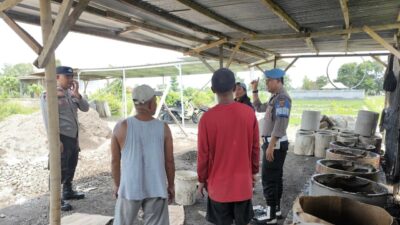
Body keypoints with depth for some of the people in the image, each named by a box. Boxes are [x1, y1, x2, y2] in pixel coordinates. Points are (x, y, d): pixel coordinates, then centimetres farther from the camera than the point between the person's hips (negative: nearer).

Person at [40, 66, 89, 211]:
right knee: (60, 169, -2)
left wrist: (77, 94, -10)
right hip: (62, 137, -8)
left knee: (71, 167, 19)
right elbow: (48, 119, -16)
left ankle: (68, 191, 35)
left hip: (74, 137, 8)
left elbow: (85, 108, 5)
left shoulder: (71, 93, 9)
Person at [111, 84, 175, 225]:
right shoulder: (163, 128, -9)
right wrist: (171, 185, 10)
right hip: (156, 189, 0)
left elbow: (115, 160, -2)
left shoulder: (121, 127, -9)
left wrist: (117, 184, 12)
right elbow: (169, 161, -3)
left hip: (129, 187, 1)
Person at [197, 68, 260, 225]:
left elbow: (203, 154, -9)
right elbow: (255, 148, 0)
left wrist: (202, 180, 5)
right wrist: (254, 172, 15)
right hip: (243, 182, 2)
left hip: (218, 184, -2)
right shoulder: (249, 113, -8)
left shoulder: (207, 117, -16)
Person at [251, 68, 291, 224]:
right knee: (275, 178, 16)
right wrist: (255, 90, 16)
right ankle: (276, 209, 27)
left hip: (276, 144, -10)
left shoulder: (282, 98, -18)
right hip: (273, 143, 10)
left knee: (268, 179, -6)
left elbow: (281, 124, -26)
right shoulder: (275, 98, 14)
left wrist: (271, 146, -27)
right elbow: (258, 108, 26)